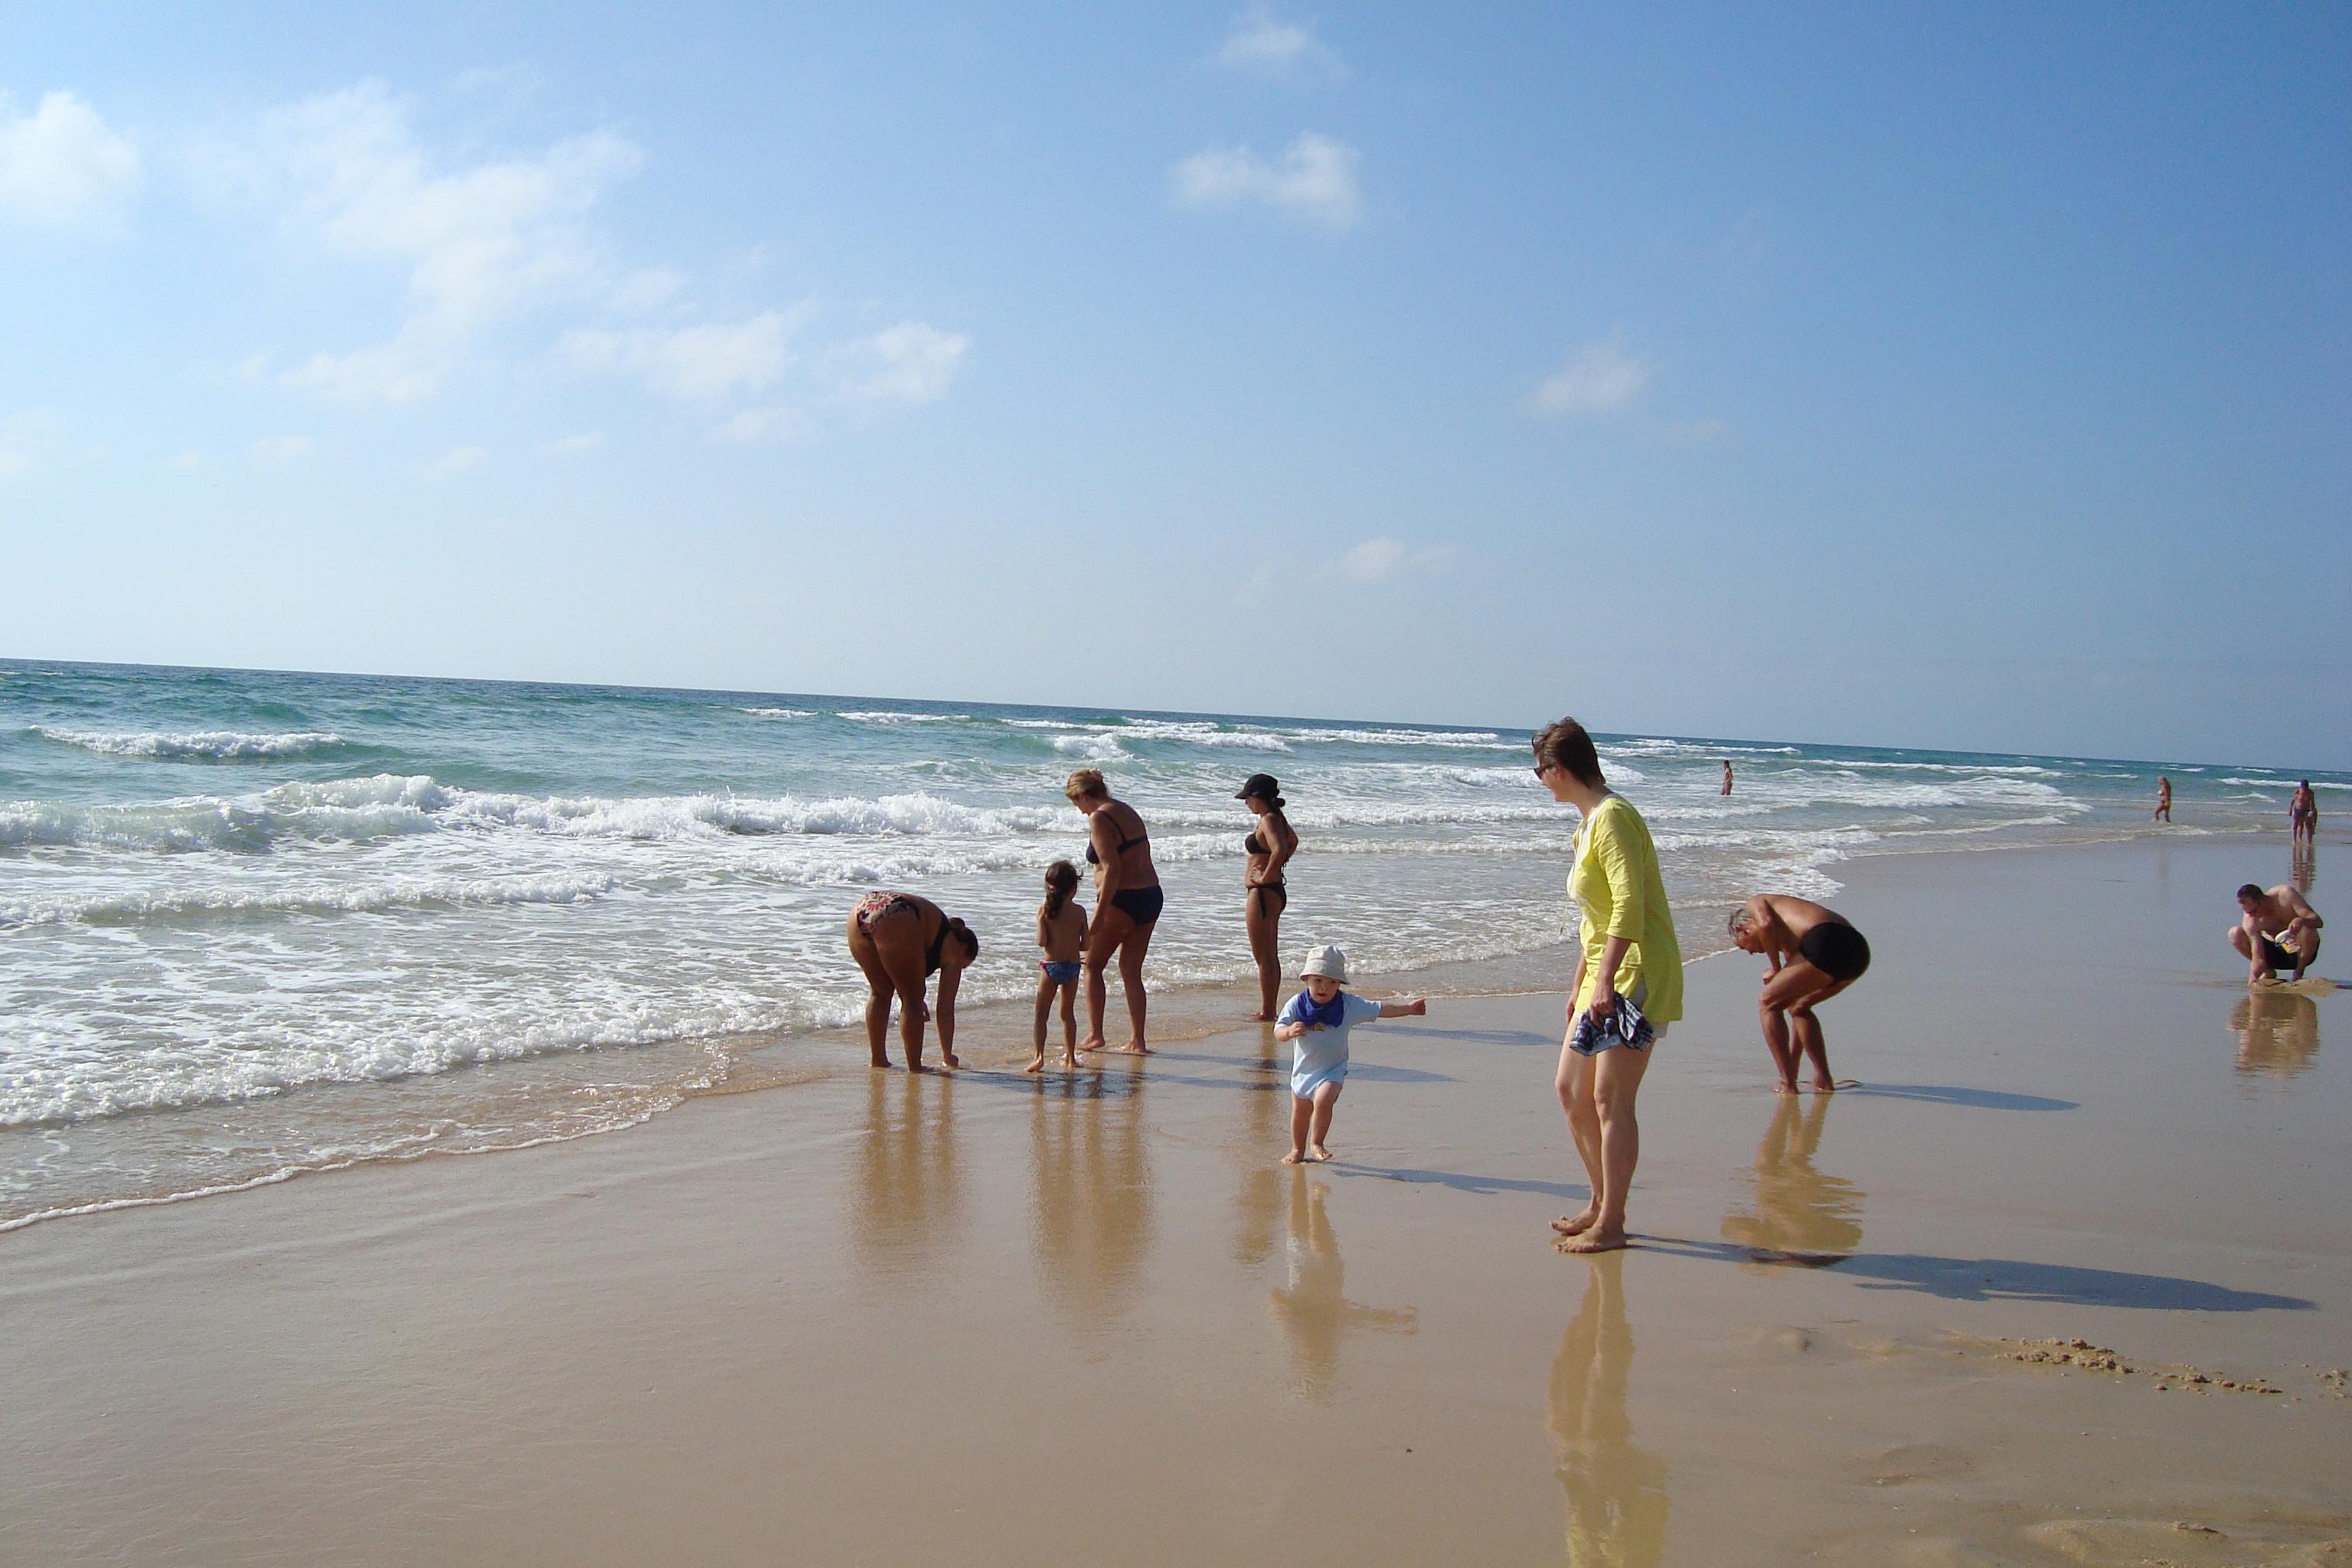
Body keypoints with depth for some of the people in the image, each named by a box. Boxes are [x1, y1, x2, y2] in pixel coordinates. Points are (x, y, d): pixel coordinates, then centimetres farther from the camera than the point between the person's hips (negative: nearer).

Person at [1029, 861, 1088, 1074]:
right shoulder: (1079, 911, -3)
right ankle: (1070, 1058, 19)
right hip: (1073, 966, 2)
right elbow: (1085, 945, -1)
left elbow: (1041, 942, -13)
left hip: (1051, 966, -2)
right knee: (1068, 1013, 16)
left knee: (1041, 1013, 2)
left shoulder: (1044, 910, -8)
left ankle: (1039, 1056, -13)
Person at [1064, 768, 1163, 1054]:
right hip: (1151, 895, 8)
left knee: (1093, 965, 8)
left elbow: (1112, 869, -21)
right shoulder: (1127, 811, 14)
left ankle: (1094, 1035, 8)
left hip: (1123, 900, -8)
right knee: (1131, 970, 13)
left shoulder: (1099, 818, -13)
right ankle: (1137, 1041, 12)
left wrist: (1099, 916, -20)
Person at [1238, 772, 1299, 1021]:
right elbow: (1293, 842, 32)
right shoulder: (1277, 819, 12)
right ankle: (1268, 1010, 21)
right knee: (1270, 956, 14)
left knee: (1264, 958, -5)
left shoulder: (1268, 821, -17)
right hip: (1275, 892, 10)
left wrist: (1265, 878, -23)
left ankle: (1267, 1012, -1)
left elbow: (1279, 850, -35)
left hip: (1263, 893, -10)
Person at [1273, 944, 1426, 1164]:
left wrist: (1409, 1008, -11)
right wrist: (1289, 1031, -37)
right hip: (1303, 1069, 2)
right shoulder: (1296, 1004, -11)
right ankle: (1298, 1150, 40)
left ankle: (1316, 1144, -7)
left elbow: (1380, 1009, -6)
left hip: (1332, 1070, -2)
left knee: (1323, 1101, -28)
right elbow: (1278, 1032, -14)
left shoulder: (1349, 1005, -11)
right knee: (1300, 1111, 17)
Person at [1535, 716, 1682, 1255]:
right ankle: (1601, 1204, 24)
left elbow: (1629, 904, -24)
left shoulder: (1612, 817, -15)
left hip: (1637, 975, -10)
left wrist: (1605, 979, -28)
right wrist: (1579, 984, 24)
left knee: (1610, 1100, -7)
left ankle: (1610, 1226, 1)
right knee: (1571, 1090, 13)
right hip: (1604, 977, 10)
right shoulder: (1588, 822, 16)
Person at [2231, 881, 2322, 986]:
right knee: (2235, 933, -20)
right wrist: (2253, 979, -43)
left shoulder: (2285, 894, -24)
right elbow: (2258, 959, -25)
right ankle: (2268, 971, 0)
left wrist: (2302, 920, -48)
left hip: (2300, 950, -2)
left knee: (2309, 930, -38)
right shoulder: (2250, 921, -21)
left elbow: (2318, 921, -26)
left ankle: (2299, 973, -10)